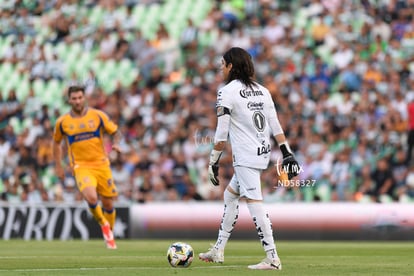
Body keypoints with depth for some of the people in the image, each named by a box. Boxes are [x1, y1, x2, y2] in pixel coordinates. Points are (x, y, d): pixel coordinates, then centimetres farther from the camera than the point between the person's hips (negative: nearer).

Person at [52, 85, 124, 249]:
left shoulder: (98, 115, 0)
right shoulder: (62, 122, 2)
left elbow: (116, 132, 7)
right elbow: (56, 142, 19)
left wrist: (116, 143, -15)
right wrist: (58, 166, 16)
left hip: (101, 164, 2)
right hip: (81, 167, -2)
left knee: (108, 204, 5)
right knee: (91, 198, -27)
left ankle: (110, 235, 30)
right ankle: (103, 224, 2)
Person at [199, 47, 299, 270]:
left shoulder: (227, 92, -9)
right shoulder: (262, 90, 13)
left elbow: (221, 134, -12)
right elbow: (276, 126, 9)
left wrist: (214, 162, -6)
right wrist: (287, 153, 9)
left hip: (245, 156, -9)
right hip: (263, 152, 9)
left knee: (254, 203, -10)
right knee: (230, 195, 21)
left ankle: (272, 258, -15)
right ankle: (218, 251, 26)